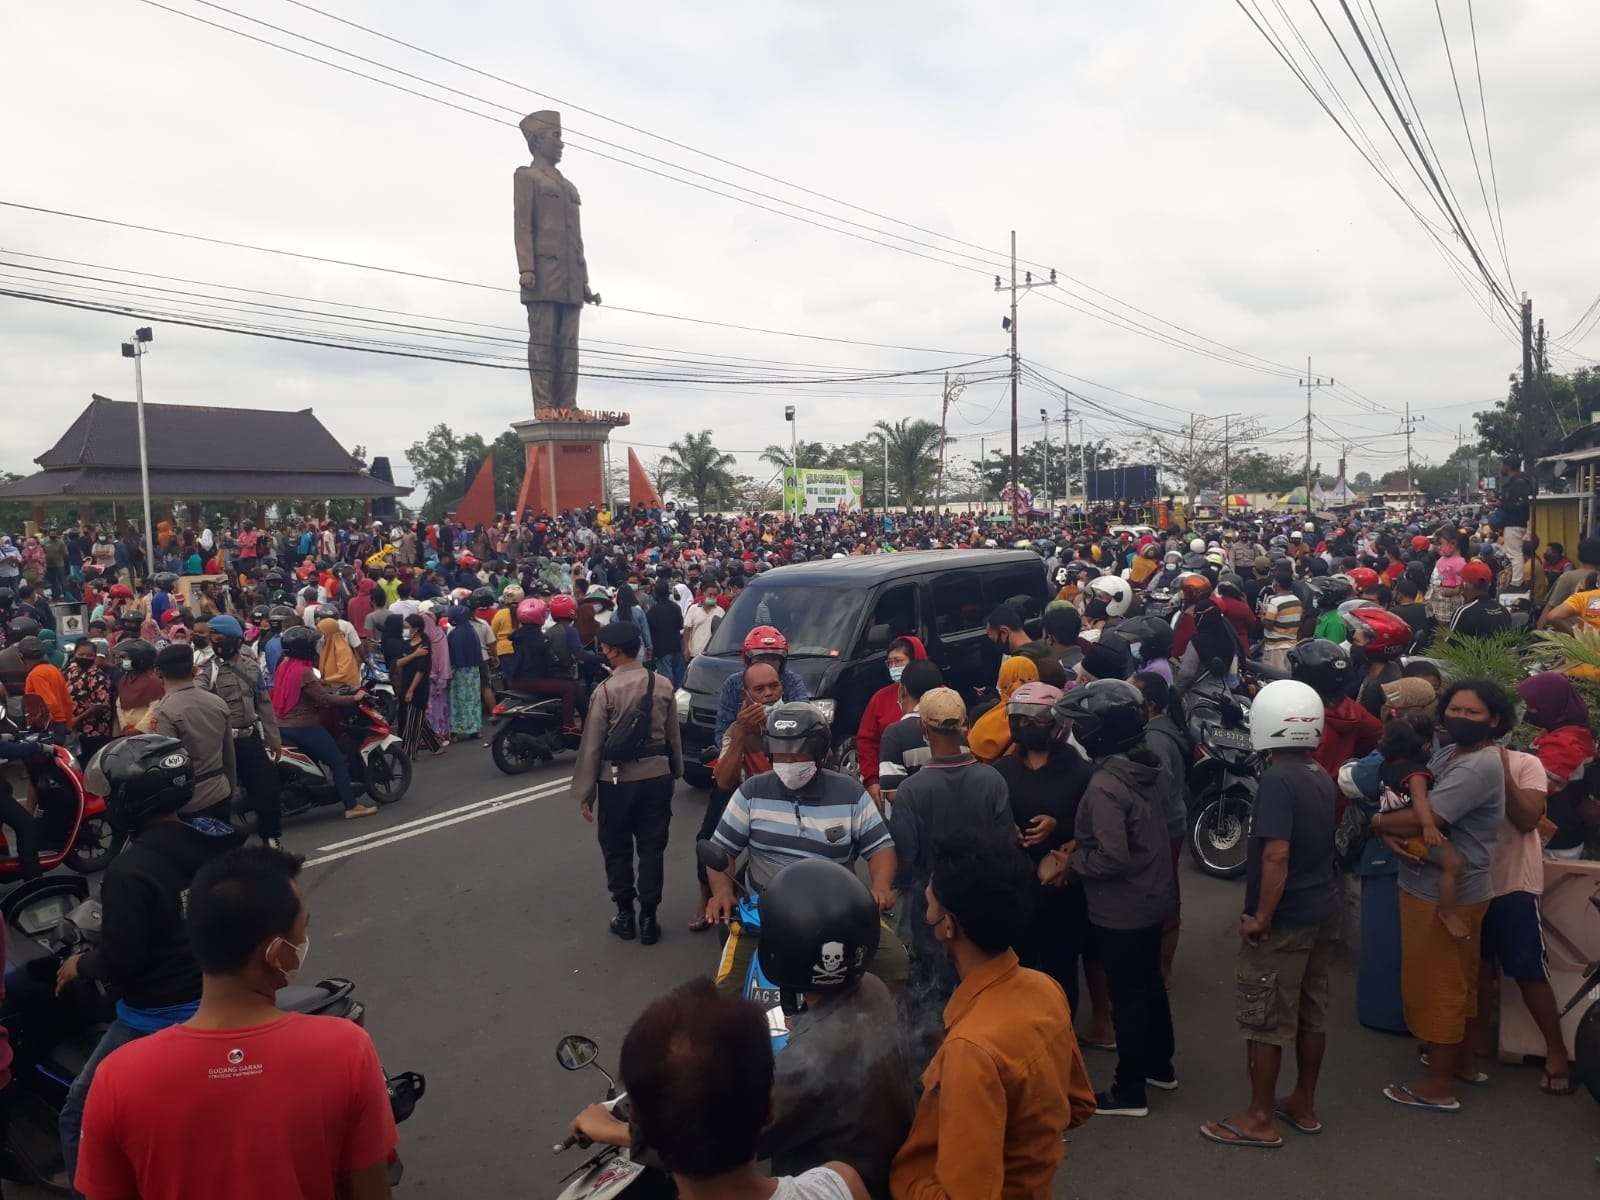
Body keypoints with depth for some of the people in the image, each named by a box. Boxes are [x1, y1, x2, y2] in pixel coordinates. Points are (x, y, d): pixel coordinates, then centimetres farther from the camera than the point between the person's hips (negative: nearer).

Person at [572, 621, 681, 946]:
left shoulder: (605, 691, -13)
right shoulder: (663, 685, -2)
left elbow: (592, 745, -10)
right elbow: (673, 735, 5)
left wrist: (585, 793, -2)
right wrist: (676, 771, 18)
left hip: (617, 780, -3)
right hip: (657, 776, 3)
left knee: (616, 849, 14)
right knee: (652, 848, 11)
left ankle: (625, 915, 22)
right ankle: (648, 919, 15)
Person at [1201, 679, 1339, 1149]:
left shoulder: (1278, 779, -21)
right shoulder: (1321, 777, 6)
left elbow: (1276, 854, -27)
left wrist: (1261, 917, -20)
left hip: (1284, 919, -9)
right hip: (1323, 910, 9)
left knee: (1264, 1019, 3)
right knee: (1311, 1011, 18)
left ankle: (1260, 1120, 13)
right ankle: (1304, 1104, 32)